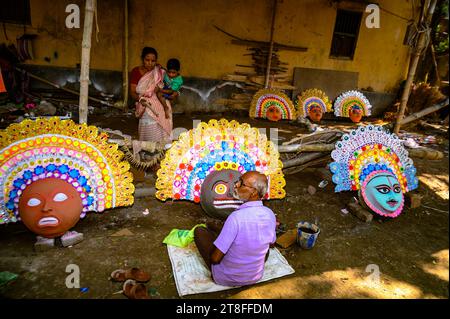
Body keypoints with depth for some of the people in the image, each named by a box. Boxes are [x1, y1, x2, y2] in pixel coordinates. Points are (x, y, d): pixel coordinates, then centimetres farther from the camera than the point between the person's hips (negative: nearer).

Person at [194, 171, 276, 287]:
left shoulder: (236, 217, -33)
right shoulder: (270, 215, -14)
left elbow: (215, 258, -26)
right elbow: (271, 243, 7)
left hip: (226, 279, -5)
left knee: (199, 231, 6)